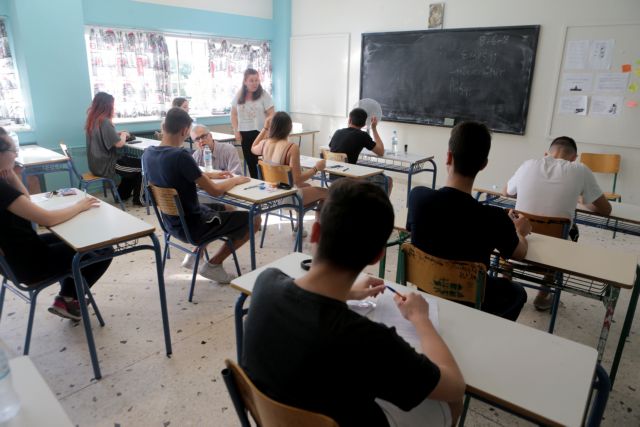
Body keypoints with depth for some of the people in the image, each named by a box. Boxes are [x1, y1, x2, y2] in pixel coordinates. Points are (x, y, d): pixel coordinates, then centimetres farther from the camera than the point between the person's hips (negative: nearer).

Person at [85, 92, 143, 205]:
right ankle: (138, 199, 10)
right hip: (106, 165, -9)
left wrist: (118, 133, 8)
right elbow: (119, 143, -22)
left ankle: (123, 194, 30)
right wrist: (124, 135, -3)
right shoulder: (104, 122, -22)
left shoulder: (93, 120, 6)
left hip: (98, 163, 9)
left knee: (132, 161, 26)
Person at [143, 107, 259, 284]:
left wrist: (210, 175, 15)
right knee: (254, 220, 1)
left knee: (226, 208, 30)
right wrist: (235, 180, -3)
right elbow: (215, 191, -22)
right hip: (192, 226, -9)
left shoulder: (147, 154, -3)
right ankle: (213, 264, 6)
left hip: (173, 222, 9)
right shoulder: (180, 156, -28)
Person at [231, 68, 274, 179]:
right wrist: (236, 131, 4)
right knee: (250, 161, 10)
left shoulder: (264, 95, -4)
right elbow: (234, 114, 13)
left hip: (260, 132, -4)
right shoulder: (239, 96, 7)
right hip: (245, 134, 4)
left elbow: (271, 114, -6)